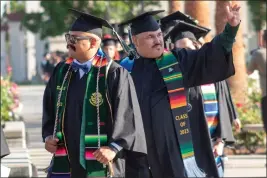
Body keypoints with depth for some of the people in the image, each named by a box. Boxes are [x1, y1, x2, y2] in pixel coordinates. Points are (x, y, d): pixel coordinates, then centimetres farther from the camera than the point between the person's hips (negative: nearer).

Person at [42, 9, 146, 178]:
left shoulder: (114, 74, -8)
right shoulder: (61, 71, 10)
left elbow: (127, 115, -12)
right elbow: (49, 108, 20)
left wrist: (114, 147, -19)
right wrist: (48, 136, 6)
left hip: (100, 163, -5)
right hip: (65, 160, 5)